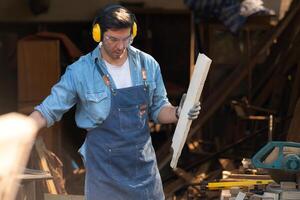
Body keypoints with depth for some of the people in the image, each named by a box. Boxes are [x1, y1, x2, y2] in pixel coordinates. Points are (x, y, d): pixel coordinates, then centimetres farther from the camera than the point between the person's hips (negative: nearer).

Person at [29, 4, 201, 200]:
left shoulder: (148, 65, 0)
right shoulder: (80, 71, -8)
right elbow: (48, 111, -2)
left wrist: (178, 113, -10)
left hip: (144, 162, 3)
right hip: (104, 167, -3)